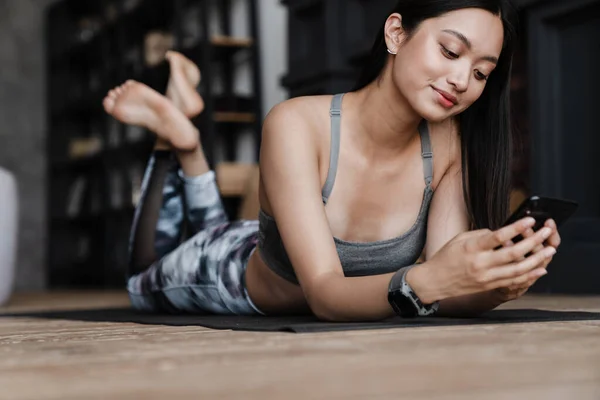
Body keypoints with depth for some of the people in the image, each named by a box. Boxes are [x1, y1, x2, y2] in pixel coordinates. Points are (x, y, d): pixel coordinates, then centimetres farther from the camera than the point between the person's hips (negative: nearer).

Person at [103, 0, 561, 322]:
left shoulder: (449, 140, -28)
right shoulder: (297, 125, -40)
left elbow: (444, 292, -30)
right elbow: (325, 294, -46)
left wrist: (500, 283, -53)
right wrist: (424, 281, -65)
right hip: (236, 270, -3)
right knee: (146, 284, 32)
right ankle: (178, 141, 32)